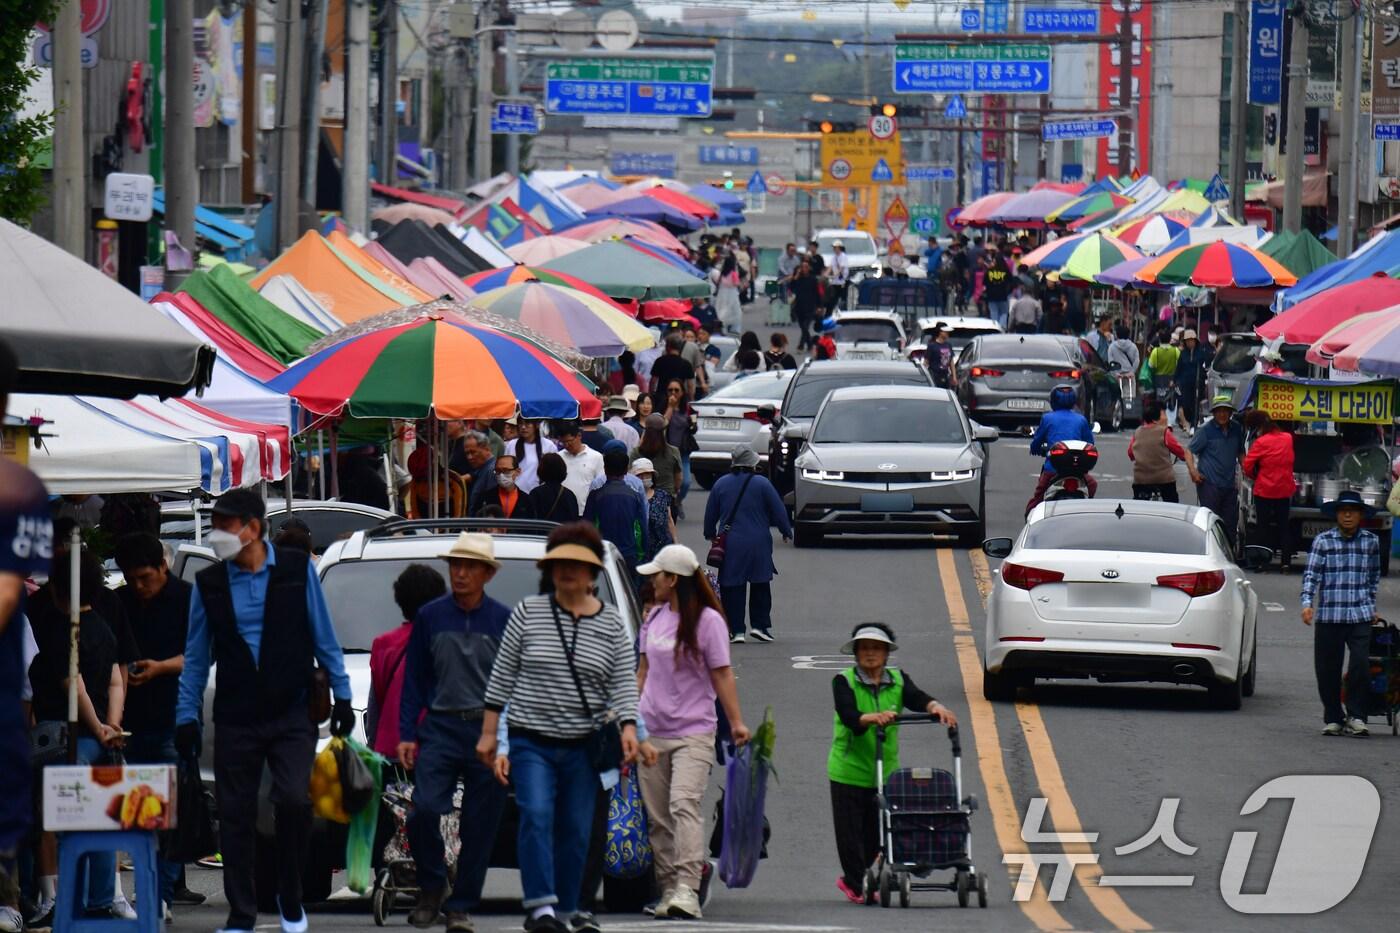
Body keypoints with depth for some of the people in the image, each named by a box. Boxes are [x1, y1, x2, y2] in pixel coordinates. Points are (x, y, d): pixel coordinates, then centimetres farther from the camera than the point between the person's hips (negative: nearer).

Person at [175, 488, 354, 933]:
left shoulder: (297, 570, 1)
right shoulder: (209, 583, 4)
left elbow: (323, 637, 7)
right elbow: (196, 657, 10)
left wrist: (341, 695, 5)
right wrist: (186, 716, 6)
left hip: (291, 714, -2)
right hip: (235, 720, 2)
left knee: (293, 800, -16)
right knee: (235, 816, 2)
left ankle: (290, 897, 5)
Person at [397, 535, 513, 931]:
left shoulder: (504, 620, 4)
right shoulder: (430, 616, 7)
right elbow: (415, 679, 10)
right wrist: (406, 733, 3)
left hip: (489, 732, 0)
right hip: (440, 727, 0)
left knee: (481, 823, 1)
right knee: (425, 809, -15)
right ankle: (431, 887, 7)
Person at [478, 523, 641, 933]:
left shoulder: (612, 624, 5)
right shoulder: (527, 613, 3)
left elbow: (624, 684, 1)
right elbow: (502, 676, 5)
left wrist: (628, 727, -16)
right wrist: (489, 734, 3)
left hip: (582, 746, 2)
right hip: (531, 741, -2)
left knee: (576, 829, 5)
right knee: (537, 817, -18)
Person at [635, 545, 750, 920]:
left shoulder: (707, 620, -5)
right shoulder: (653, 619, 13)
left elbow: (722, 675, -5)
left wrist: (736, 722, -9)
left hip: (694, 731, -6)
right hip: (652, 731, 6)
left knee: (684, 804, -20)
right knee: (658, 817, 5)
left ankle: (687, 890, -29)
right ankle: (668, 889, 11)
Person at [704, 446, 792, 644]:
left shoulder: (721, 484, 3)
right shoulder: (761, 483, -4)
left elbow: (710, 514, 11)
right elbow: (778, 510, 0)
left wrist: (710, 534, 28)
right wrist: (786, 531, 15)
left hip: (730, 544, 1)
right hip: (758, 544, -1)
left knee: (732, 587, 4)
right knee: (760, 585, 11)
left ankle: (736, 630, 0)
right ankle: (760, 625, 6)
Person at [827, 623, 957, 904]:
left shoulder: (898, 680, 6)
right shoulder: (844, 682, -6)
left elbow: (917, 699, -12)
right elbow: (848, 715, -22)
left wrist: (936, 707, -34)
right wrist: (872, 718, -43)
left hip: (885, 771, 4)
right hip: (849, 769, -4)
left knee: (876, 833, 11)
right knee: (851, 832, -2)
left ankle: (851, 879, 31)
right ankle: (856, 886, 10)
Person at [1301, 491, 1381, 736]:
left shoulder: (1371, 541, 8)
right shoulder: (1323, 541, 1)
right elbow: (1312, 573, -4)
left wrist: (1371, 604, 21)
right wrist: (1307, 603, -16)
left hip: (1360, 615, 1)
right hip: (1328, 615, -1)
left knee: (1360, 666, -12)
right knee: (1327, 670, 4)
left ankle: (1356, 716, -1)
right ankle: (1333, 719, 18)